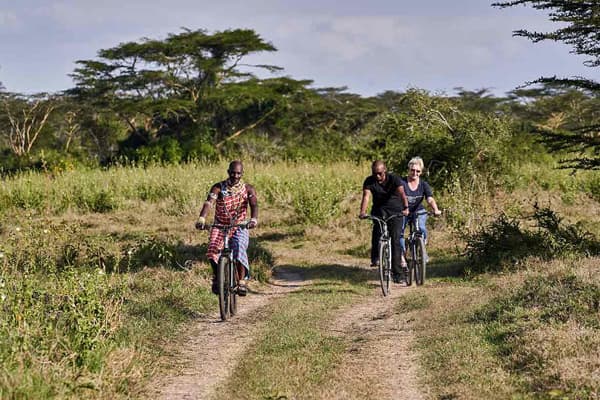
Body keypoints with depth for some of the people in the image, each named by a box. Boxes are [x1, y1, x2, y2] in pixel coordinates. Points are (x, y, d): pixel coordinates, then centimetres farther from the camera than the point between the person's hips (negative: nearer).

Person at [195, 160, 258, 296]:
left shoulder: (248, 189, -5)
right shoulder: (218, 188, -8)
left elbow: (254, 205, -20)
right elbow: (208, 203, -23)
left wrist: (254, 219, -42)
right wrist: (202, 219, -42)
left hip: (239, 227, 0)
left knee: (239, 249, -27)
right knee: (213, 250, -24)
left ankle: (242, 281, -12)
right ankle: (216, 277, 2)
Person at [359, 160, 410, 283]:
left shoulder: (394, 179, -16)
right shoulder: (369, 181, -11)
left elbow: (401, 192, -31)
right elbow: (366, 196, -25)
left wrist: (405, 208, -50)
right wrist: (362, 212, -44)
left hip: (395, 210, -1)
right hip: (379, 209, 1)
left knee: (395, 239, -9)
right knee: (377, 227, -31)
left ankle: (397, 272, -2)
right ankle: (375, 257, -20)